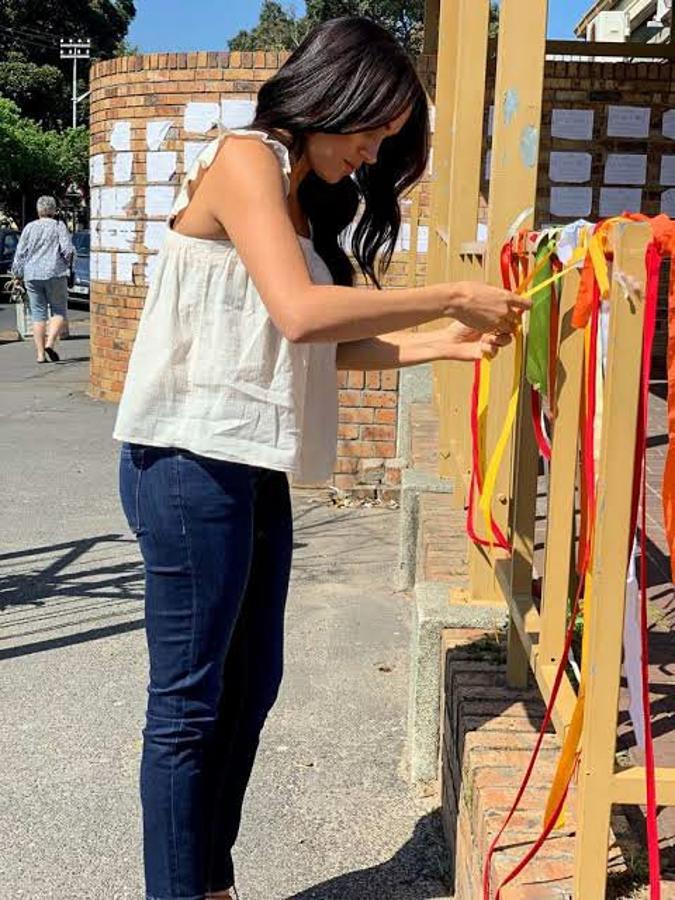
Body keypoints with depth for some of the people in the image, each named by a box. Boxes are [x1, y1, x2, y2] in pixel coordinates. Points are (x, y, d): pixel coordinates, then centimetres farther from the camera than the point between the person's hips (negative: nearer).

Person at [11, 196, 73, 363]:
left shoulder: (29, 228, 7)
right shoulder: (59, 226, -1)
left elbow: (20, 254, 5)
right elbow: (68, 250, -10)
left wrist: (18, 274, 13)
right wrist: (66, 262, 10)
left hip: (32, 276, 3)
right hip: (55, 274, -3)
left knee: (38, 315, 6)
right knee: (59, 312, 7)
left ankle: (41, 354, 2)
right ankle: (50, 343, -14)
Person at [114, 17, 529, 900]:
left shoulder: (305, 197, 19)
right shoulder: (246, 158, -9)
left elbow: (318, 348, 11)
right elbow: (299, 313, -24)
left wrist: (438, 343, 3)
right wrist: (453, 296, -17)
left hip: (252, 470, 9)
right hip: (192, 464, -9)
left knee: (251, 685, 14)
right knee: (189, 701, -1)